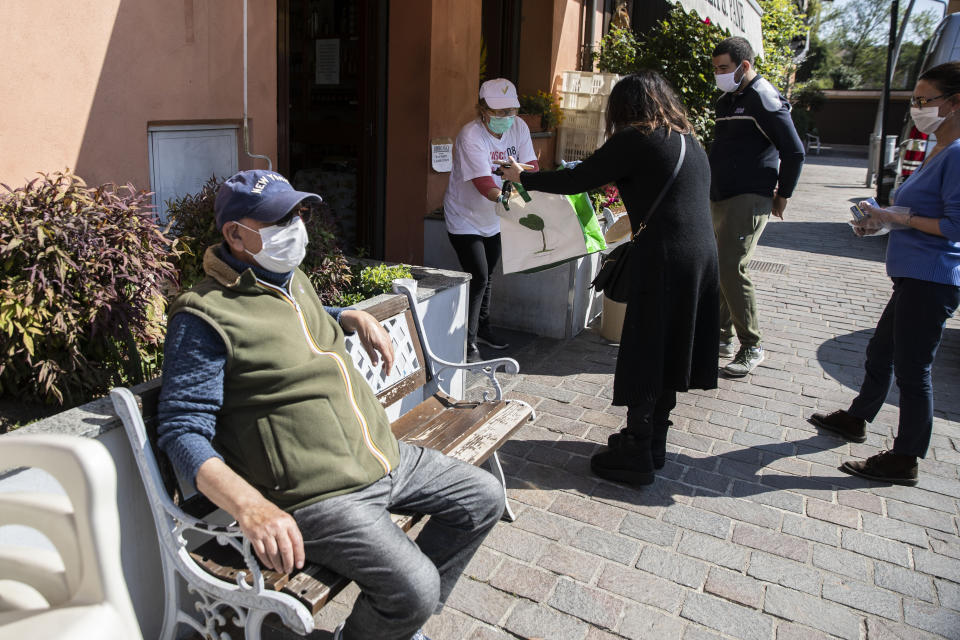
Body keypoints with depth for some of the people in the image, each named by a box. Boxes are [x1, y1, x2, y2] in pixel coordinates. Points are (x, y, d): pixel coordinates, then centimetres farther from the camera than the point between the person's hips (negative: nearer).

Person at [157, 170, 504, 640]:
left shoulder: (292, 279, 13)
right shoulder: (206, 316, -14)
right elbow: (182, 431, -19)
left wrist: (356, 318, 16)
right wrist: (251, 507, -32)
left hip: (386, 458, 9)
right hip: (319, 496, -9)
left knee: (483, 497, 11)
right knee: (415, 587, -25)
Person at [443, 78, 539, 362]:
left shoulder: (518, 127, -7)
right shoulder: (470, 135, -26)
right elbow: (485, 184, -36)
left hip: (493, 218, 6)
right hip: (465, 218, -6)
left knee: (486, 275, 19)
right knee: (477, 278, -13)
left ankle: (482, 327, 39)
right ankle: (467, 342, -1)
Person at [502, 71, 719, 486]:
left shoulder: (636, 140, -8)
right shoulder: (689, 141, 17)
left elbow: (576, 180, -6)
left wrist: (522, 178, 7)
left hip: (664, 261, -8)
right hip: (702, 254, 8)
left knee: (645, 358, 1)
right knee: (667, 353, 17)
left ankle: (635, 456, 11)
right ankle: (652, 442, 29)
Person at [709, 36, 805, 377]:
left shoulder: (764, 100, -10)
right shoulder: (727, 100, 16)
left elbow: (794, 151, -12)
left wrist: (782, 196, -6)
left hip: (749, 199, -9)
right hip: (721, 197, 9)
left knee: (731, 268, -14)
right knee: (717, 268, 11)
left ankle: (752, 347, -2)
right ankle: (722, 336, 23)